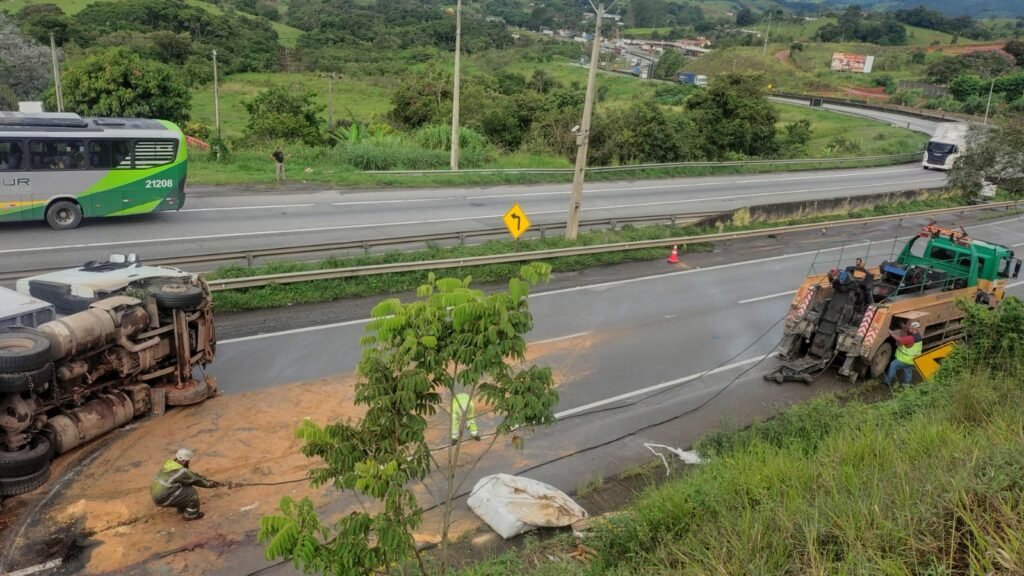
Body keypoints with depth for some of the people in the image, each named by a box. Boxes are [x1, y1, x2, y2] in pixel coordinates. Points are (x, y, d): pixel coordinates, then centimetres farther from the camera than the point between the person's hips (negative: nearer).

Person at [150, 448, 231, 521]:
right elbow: (196, 480, -8)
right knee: (192, 492, -10)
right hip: (162, 499, -9)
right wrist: (211, 484, 8)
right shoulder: (181, 472, -22)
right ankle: (191, 514, 6)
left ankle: (181, 508, 29)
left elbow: (192, 475, 15)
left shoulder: (170, 463, 6)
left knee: (186, 485, 17)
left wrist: (207, 479, 18)